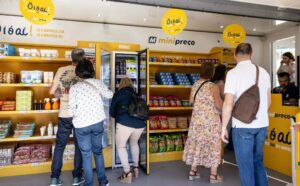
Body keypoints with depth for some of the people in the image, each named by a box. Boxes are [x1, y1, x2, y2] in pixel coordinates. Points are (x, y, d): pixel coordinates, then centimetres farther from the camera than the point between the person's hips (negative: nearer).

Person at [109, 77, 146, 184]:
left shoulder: (118, 94, 14)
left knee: (120, 146, 13)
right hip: (140, 123, 5)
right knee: (134, 143, 29)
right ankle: (136, 168, 33)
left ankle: (127, 173, 5)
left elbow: (111, 112, 19)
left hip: (125, 123, -4)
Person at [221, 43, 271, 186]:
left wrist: (223, 127, -6)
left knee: (245, 164, 8)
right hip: (262, 124, 6)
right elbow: (268, 100, 14)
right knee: (258, 161, 21)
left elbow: (228, 104, -16)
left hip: (243, 126, -5)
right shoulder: (263, 72, 5)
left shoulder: (233, 73, -12)